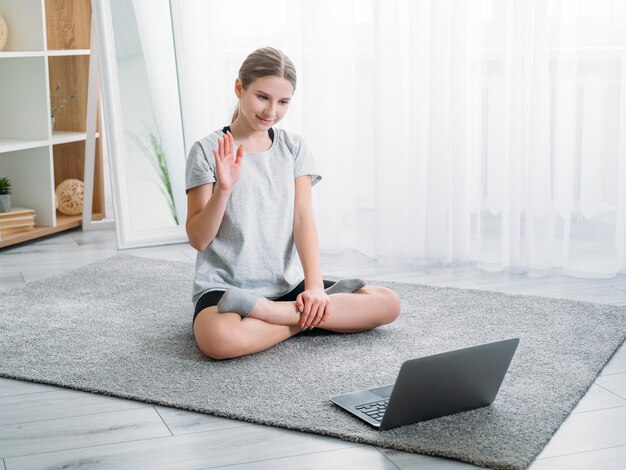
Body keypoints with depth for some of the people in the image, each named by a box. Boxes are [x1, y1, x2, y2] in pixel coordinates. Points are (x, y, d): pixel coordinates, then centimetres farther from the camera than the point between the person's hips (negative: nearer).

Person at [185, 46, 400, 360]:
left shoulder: (293, 148, 9)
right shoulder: (207, 151, -2)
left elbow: (303, 219, -2)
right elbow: (198, 239, -5)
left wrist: (314, 286, -16)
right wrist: (223, 189, -22)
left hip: (288, 284, 5)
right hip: (225, 285, -5)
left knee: (387, 304, -12)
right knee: (219, 339, -40)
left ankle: (260, 310, -16)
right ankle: (311, 317, -17)